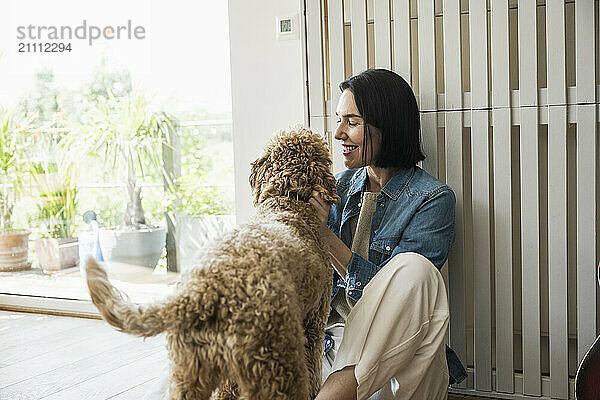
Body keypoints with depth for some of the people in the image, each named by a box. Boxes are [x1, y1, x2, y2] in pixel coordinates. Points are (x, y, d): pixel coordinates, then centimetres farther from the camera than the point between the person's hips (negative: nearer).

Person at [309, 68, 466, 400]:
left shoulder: (433, 199, -5)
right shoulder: (342, 186, 12)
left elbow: (389, 291, -15)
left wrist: (325, 233, -20)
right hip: (334, 332, 3)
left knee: (415, 269, -33)